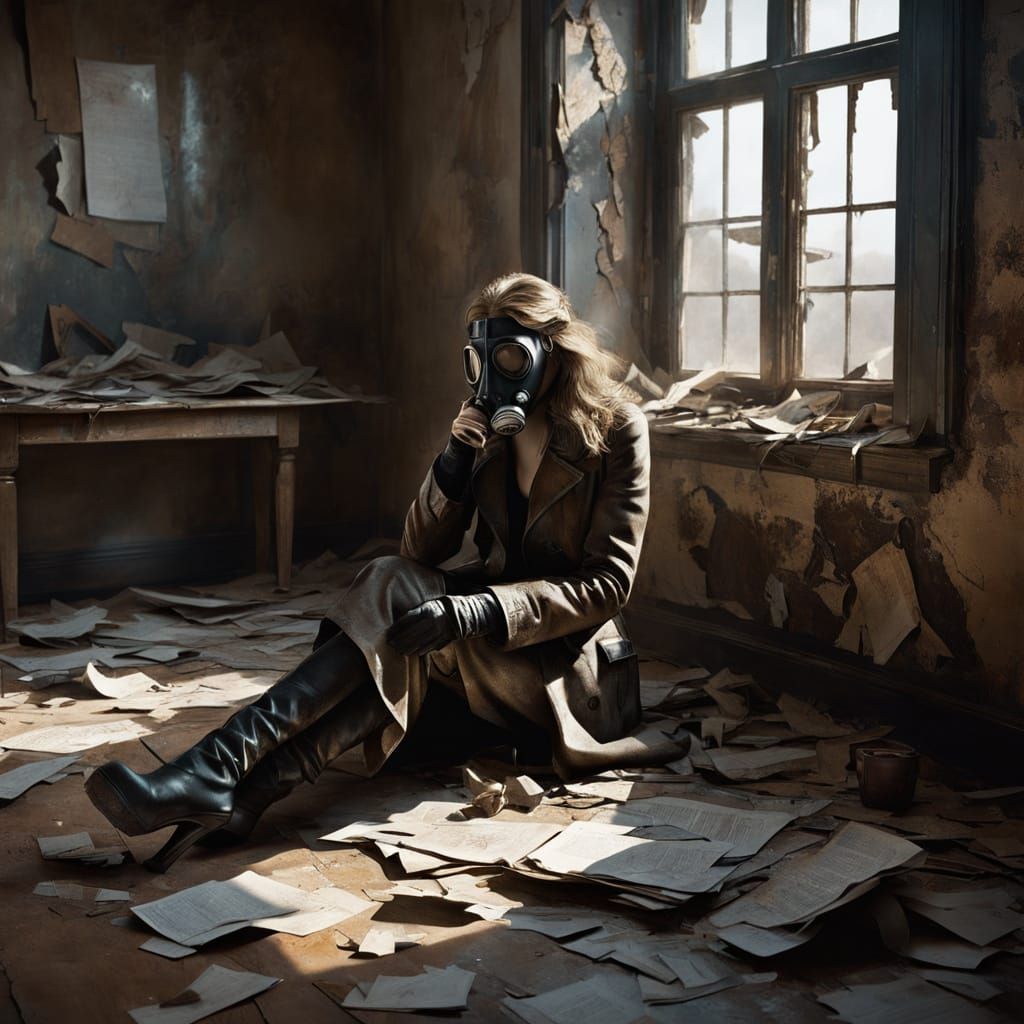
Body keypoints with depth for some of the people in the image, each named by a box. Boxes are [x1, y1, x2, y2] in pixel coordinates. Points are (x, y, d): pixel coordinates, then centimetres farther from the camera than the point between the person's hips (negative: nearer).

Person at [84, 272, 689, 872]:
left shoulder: (616, 429, -9)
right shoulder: (491, 427, 7)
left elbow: (607, 585, -16)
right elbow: (421, 552, 2)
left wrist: (475, 612, -30)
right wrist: (456, 462, -16)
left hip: (566, 663, -5)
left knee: (397, 596, -29)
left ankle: (224, 768, -41)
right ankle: (243, 794, -43)